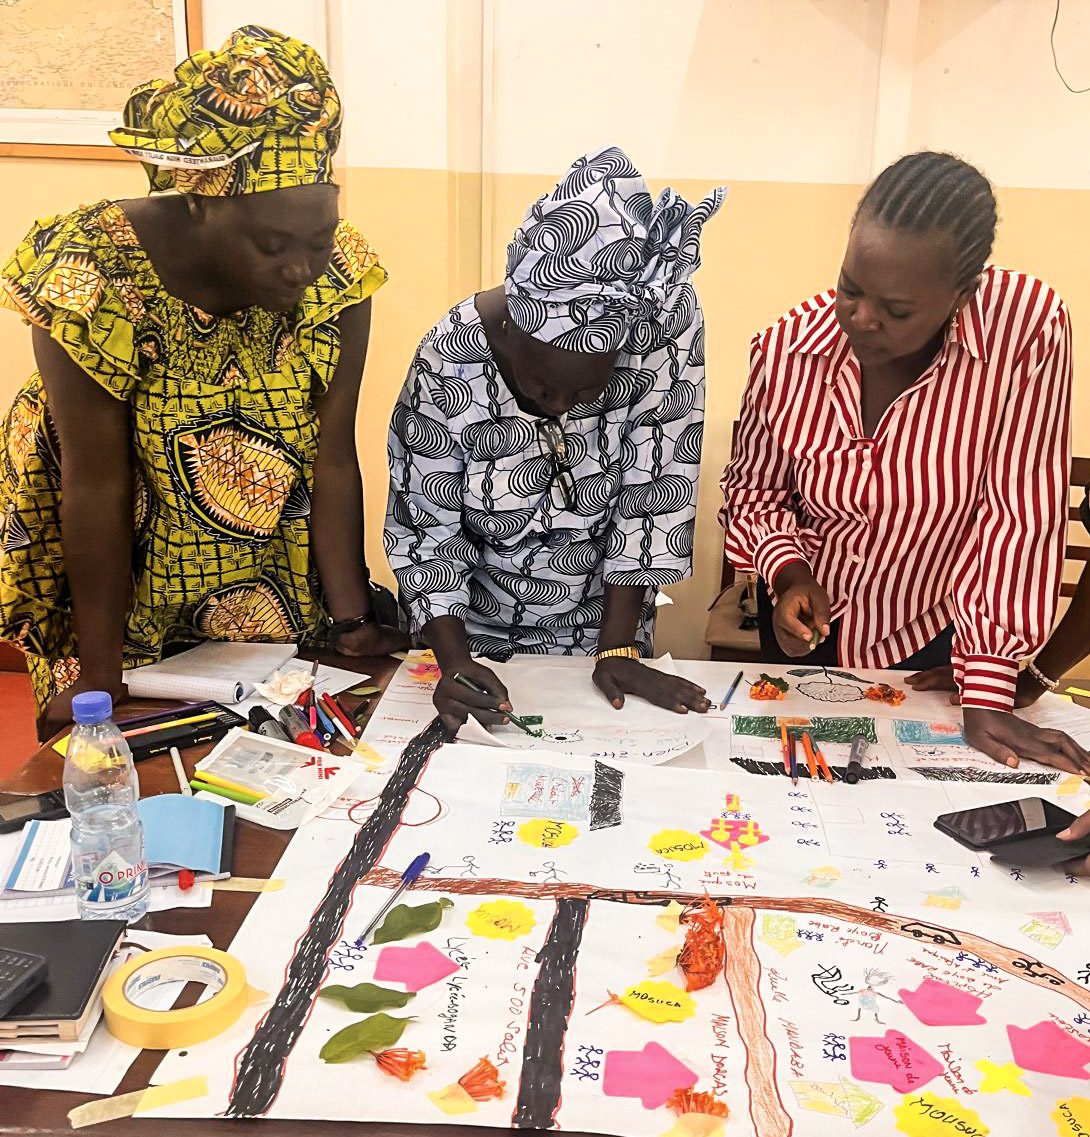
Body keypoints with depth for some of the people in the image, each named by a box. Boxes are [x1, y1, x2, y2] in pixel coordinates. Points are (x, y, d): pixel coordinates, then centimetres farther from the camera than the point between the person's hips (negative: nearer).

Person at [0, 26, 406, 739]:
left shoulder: (336, 274, -18)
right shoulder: (94, 279, -27)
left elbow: (333, 461, -14)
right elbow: (97, 490, -23)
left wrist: (353, 623, -15)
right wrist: (100, 677, -18)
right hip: (120, 570, -2)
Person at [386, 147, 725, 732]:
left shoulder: (669, 322, -24)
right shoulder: (449, 361, -25)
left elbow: (656, 489, -19)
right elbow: (425, 526, -16)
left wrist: (619, 648, -20)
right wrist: (453, 658, -29)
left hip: (602, 618, 1)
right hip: (476, 632, 0)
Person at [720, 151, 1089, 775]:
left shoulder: (1030, 327, -26)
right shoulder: (786, 349, -18)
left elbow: (1019, 515, -23)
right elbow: (756, 489, -2)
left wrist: (988, 694, -20)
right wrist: (789, 574, -21)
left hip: (935, 637, -1)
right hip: (805, 626, 2)